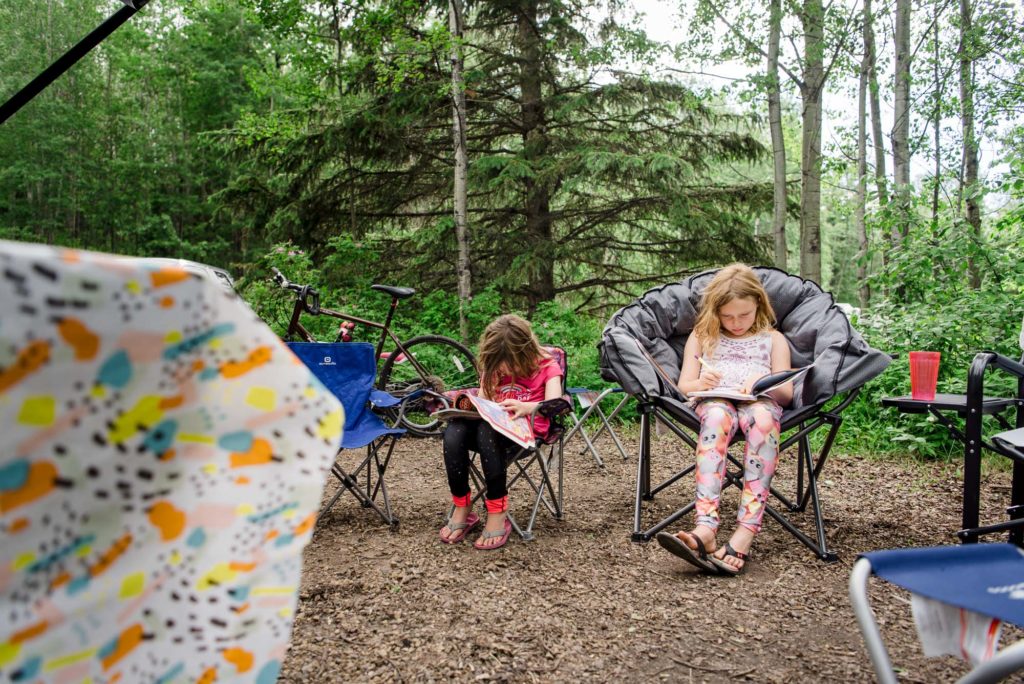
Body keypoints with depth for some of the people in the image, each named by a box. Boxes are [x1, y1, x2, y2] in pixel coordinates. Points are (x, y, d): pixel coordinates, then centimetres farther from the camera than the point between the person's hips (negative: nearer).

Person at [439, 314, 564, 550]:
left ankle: (498, 516, -35)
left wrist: (526, 407, -37)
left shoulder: (547, 367, -1)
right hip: (494, 427, 5)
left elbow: (554, 404, -18)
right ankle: (461, 510, -23)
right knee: (454, 430, -28)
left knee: (487, 431, -38)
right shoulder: (492, 370, 15)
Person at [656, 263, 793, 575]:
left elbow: (786, 393, 14)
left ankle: (744, 535, -48)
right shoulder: (702, 336, 23)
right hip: (714, 401, 0)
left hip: (761, 403, 0)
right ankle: (705, 528, -55)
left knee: (762, 417, -39)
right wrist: (699, 383, -8)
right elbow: (683, 385, 17)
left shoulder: (773, 339, 22)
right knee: (718, 416, -40)